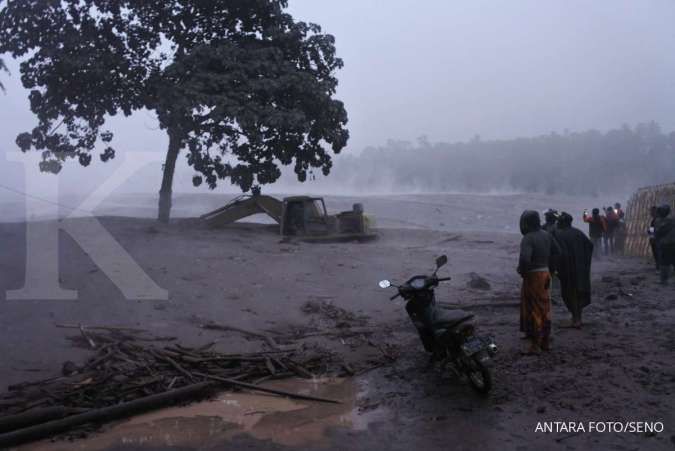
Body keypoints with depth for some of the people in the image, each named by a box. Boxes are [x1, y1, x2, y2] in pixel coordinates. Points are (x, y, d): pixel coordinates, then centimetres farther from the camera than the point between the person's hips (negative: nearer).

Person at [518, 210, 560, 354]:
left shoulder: (527, 238, -20)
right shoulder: (546, 235, 6)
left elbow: (525, 258, -32)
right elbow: (557, 252, 14)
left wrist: (522, 271, -14)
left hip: (533, 276, -8)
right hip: (545, 273, 8)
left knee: (533, 310, -1)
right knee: (544, 308, 16)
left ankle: (535, 345, 2)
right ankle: (546, 341, 26)